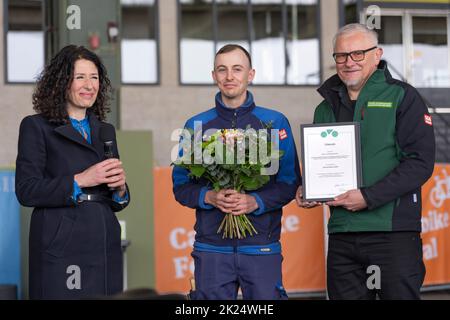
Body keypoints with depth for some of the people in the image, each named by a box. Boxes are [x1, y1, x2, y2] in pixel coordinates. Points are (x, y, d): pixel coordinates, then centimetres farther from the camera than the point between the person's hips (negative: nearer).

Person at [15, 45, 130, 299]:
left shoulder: (106, 130, 18)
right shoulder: (36, 127, 1)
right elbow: (26, 191, -9)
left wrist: (120, 187, -2)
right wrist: (79, 180, -16)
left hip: (105, 247, 5)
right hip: (60, 247, -5)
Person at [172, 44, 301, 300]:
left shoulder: (274, 123, 6)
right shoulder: (197, 126, 10)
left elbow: (290, 183, 5)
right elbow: (181, 186, 10)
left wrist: (255, 201, -12)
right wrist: (209, 197, -10)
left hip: (262, 247, -1)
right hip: (211, 247, 1)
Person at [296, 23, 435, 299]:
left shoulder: (402, 97, -1)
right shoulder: (326, 108, 17)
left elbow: (421, 162, -10)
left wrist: (369, 197, -17)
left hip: (393, 232, -5)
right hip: (341, 233, 5)